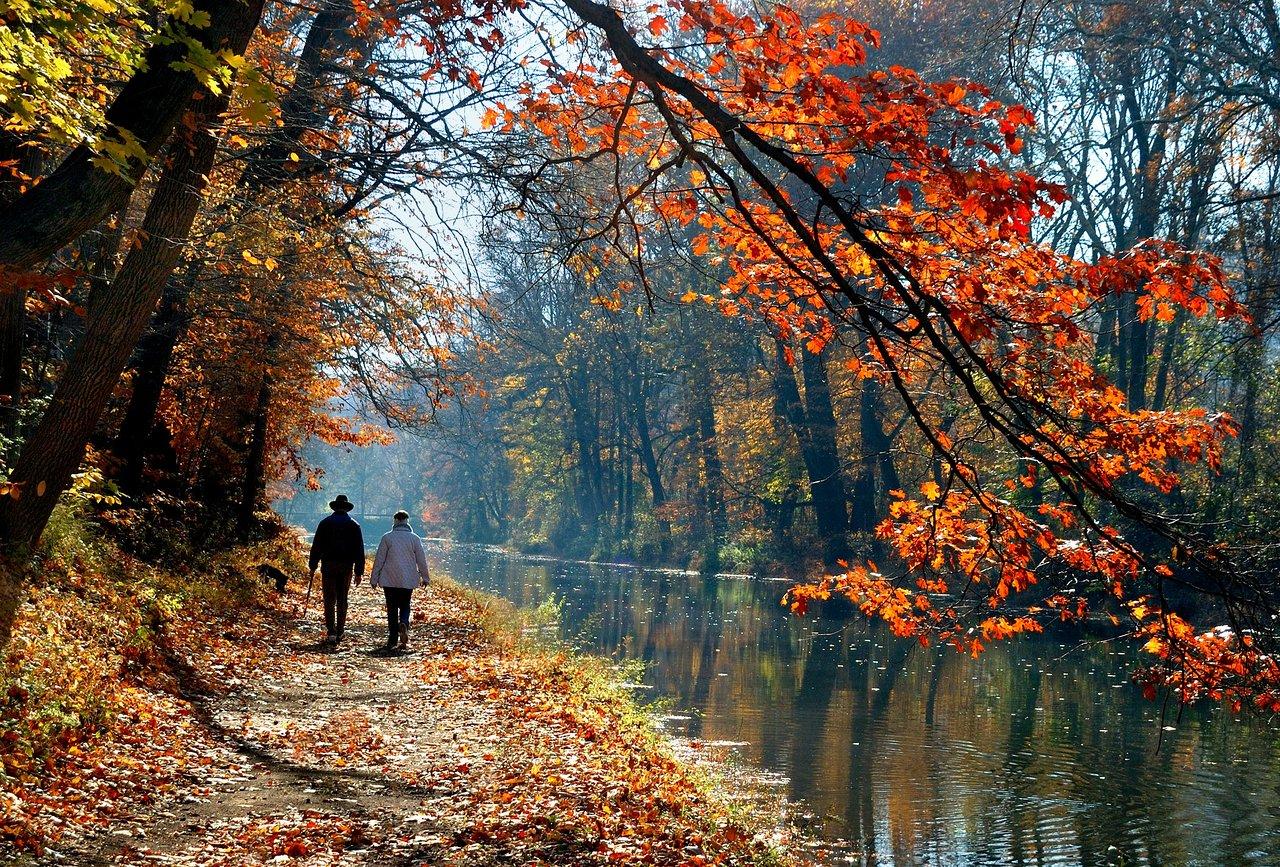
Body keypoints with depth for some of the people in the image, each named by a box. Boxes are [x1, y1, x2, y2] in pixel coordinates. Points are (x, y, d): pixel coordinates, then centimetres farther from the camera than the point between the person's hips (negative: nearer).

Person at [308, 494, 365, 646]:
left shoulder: (325, 523, 1)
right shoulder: (354, 525, 5)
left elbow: (316, 546, -1)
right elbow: (359, 550, 3)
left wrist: (313, 567, 4)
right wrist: (359, 572, 6)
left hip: (328, 565, -2)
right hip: (346, 567, 2)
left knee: (330, 600, -3)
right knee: (342, 600, 11)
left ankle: (331, 633, -16)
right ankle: (339, 633, 15)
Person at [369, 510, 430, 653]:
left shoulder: (387, 538, -3)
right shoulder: (415, 538, -1)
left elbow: (379, 560, -1)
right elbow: (421, 559, 3)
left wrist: (374, 579, 6)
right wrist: (425, 577, 16)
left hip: (389, 580, -1)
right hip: (408, 580, 1)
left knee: (392, 609, 6)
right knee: (405, 606, 15)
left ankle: (393, 641, 3)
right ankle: (404, 624, -17)